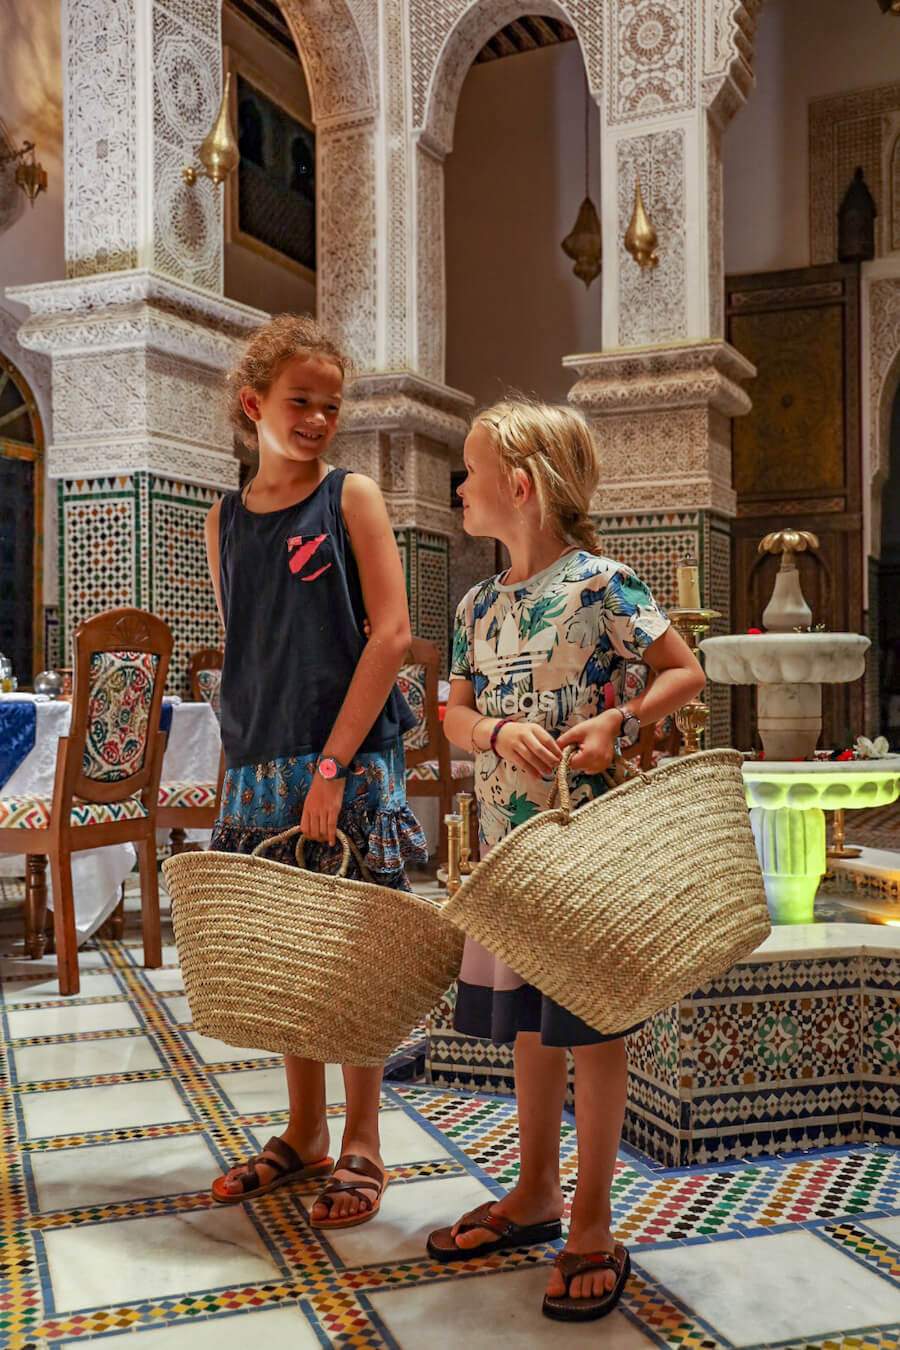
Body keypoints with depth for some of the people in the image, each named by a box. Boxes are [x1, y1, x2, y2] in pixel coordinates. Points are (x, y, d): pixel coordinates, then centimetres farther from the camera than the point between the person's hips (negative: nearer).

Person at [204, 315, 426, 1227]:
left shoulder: (352, 496, -2)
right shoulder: (224, 521, 10)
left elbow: (391, 632, -9)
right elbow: (241, 655, 15)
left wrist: (332, 764, -14)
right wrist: (243, 761, 7)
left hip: (350, 761, -4)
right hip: (259, 771, 4)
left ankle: (360, 1147, 17)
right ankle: (304, 1134, 27)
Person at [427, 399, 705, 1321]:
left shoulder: (600, 584, -10)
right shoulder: (479, 605, 8)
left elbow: (686, 672, -7)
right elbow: (455, 713, 9)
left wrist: (618, 722, -22)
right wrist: (498, 732, -12)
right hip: (507, 838, 6)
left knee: (591, 1022, 3)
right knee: (528, 1021, 16)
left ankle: (593, 1225, 17)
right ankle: (536, 1194, 33)